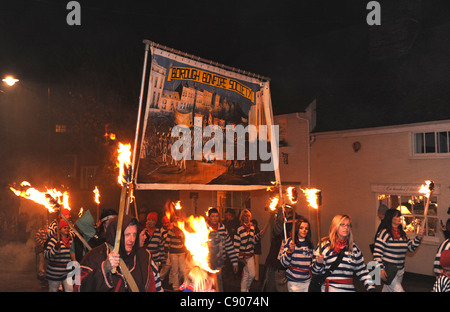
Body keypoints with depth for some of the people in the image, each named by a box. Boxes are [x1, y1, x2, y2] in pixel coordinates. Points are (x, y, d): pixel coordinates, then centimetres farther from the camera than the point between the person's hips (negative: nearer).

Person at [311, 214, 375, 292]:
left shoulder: (353, 247, 7)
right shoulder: (324, 245, -4)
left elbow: (362, 271, 10)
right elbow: (315, 270, -3)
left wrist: (371, 288, 1)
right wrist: (319, 263, -22)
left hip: (350, 288, 4)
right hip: (330, 289, -4)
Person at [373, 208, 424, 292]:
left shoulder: (402, 234, 11)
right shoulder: (384, 233, -11)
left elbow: (411, 248, 12)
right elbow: (377, 253, -13)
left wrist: (419, 237, -2)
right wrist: (380, 269, -19)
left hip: (400, 270, 7)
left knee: (387, 290, 15)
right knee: (398, 290, -14)